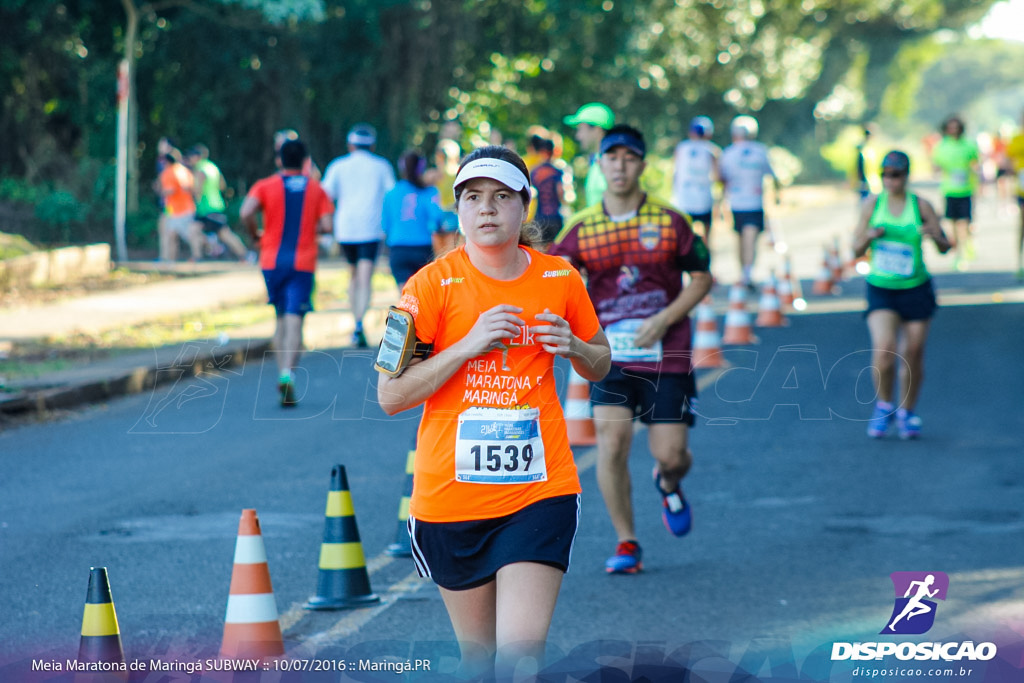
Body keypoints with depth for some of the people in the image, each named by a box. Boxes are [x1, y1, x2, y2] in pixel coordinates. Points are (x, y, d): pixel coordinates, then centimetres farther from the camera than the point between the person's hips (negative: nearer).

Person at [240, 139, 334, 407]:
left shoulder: (265, 186, 2)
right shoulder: (316, 189, 5)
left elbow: (246, 213, -16)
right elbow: (327, 225, -4)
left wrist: (255, 234, 2)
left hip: (272, 261, 1)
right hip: (303, 263, -1)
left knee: (281, 319, 18)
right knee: (294, 322, -9)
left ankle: (283, 373, 14)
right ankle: (288, 373, -28)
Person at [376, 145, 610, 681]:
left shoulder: (559, 279, 4)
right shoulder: (432, 285, -4)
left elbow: (600, 366, 19)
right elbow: (390, 395, -8)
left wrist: (573, 348, -5)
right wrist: (468, 345, -17)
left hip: (539, 491, 0)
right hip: (450, 495, 0)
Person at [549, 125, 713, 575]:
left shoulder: (670, 221, 0)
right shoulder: (581, 228, 2)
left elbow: (702, 278, 5)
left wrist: (664, 319, -8)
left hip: (665, 355, 0)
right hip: (609, 353, 0)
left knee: (671, 454, -3)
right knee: (611, 440, -16)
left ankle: (668, 484, 38)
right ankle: (626, 543, 0)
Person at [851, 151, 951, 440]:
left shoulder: (921, 206, -4)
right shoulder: (871, 205, -1)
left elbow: (945, 247, -1)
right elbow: (856, 250, 4)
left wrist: (935, 235, -24)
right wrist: (868, 236, -18)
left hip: (916, 289, 0)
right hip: (880, 289, 0)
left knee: (913, 355, 6)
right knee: (884, 348, -19)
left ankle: (906, 413, 27)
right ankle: (884, 404, 5)